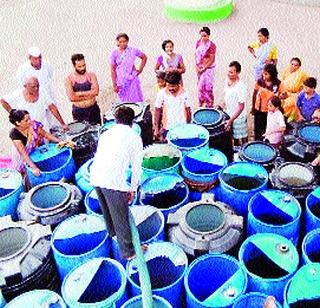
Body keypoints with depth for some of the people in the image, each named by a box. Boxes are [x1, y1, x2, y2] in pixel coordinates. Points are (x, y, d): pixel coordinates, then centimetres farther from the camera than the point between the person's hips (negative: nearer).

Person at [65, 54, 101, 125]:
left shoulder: (91, 75, 1)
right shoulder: (69, 79, -5)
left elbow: (96, 91, -13)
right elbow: (71, 97, -17)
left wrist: (78, 93, -14)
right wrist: (88, 95, -11)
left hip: (93, 109, 2)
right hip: (78, 112, -2)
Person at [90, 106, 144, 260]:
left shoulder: (105, 134, 24)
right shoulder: (134, 137, 8)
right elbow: (136, 166, 8)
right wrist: (133, 189, 19)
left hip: (95, 177, 6)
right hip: (114, 181, -6)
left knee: (107, 208, 30)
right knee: (121, 217, 8)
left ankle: (113, 230, 55)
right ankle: (129, 251, 20)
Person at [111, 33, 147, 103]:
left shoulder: (133, 50, -3)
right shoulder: (115, 54, -1)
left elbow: (144, 57, 11)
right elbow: (113, 70, 2)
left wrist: (140, 69, 4)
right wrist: (114, 85, -1)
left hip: (132, 80, -1)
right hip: (121, 82, 1)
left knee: (135, 101, -1)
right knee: (124, 102, 7)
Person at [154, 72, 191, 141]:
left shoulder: (184, 93, -2)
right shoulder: (162, 93, -7)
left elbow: (188, 109, 8)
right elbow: (157, 110, -1)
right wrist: (156, 128, -3)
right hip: (168, 129, -1)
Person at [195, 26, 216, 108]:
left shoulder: (211, 45, -12)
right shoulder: (198, 42, 3)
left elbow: (212, 59, -12)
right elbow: (196, 55, 8)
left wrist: (204, 68, -13)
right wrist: (197, 66, -1)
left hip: (208, 68, -5)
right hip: (199, 68, 5)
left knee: (208, 87, -4)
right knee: (200, 86, 10)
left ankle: (209, 105, 8)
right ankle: (201, 105, 23)